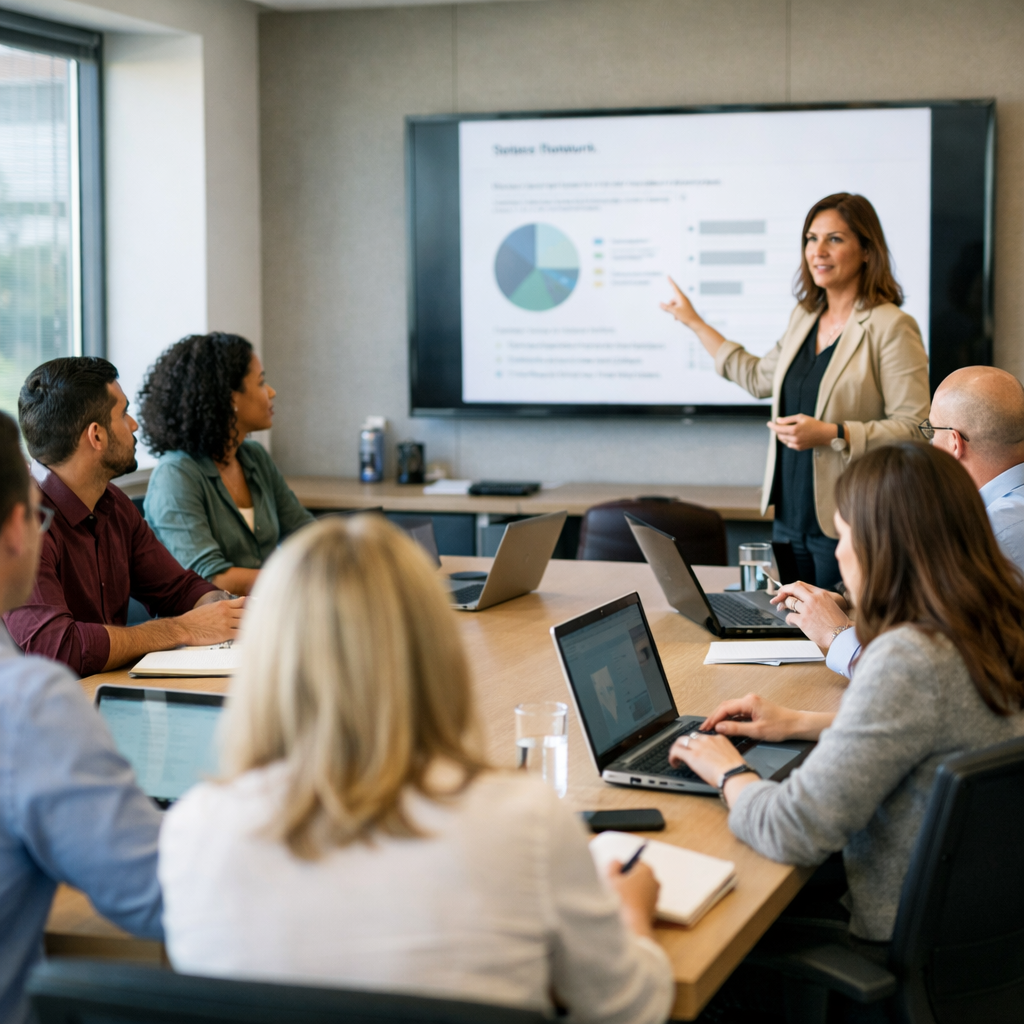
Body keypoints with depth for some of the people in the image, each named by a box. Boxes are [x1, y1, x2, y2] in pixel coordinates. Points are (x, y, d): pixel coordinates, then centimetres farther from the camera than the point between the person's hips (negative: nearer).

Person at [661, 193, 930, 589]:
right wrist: (694, 323, 33)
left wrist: (833, 435, -23)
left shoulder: (892, 327, -12)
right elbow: (759, 377, 30)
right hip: (790, 516, 8)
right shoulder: (804, 317, 12)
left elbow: (913, 429, -16)